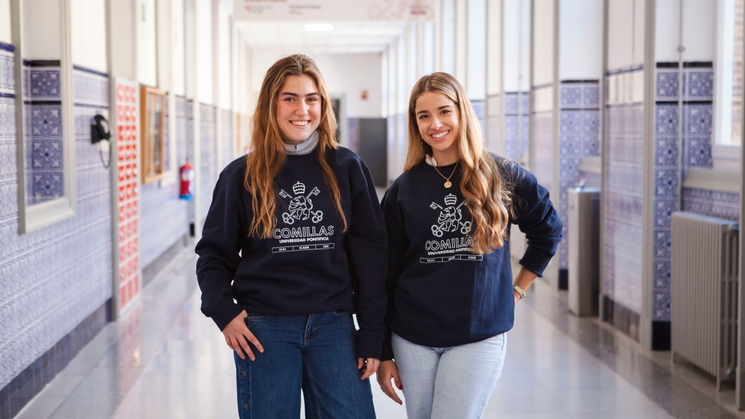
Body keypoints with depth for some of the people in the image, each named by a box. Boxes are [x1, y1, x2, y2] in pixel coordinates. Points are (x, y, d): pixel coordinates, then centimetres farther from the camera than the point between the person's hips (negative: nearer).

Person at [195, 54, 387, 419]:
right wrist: (224, 313, -8)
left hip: (334, 326, 0)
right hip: (263, 330, 0)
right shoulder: (242, 175, 1)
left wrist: (372, 334, -2)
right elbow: (214, 254, 8)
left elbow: (371, 253, 1)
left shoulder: (347, 169, 1)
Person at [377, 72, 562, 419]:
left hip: (480, 335, -2)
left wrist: (517, 289, 8)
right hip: (413, 338, 2)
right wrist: (383, 353, 2)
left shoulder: (501, 176, -1)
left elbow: (548, 230, 13)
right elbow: (385, 275, 4)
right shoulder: (402, 190, 2)